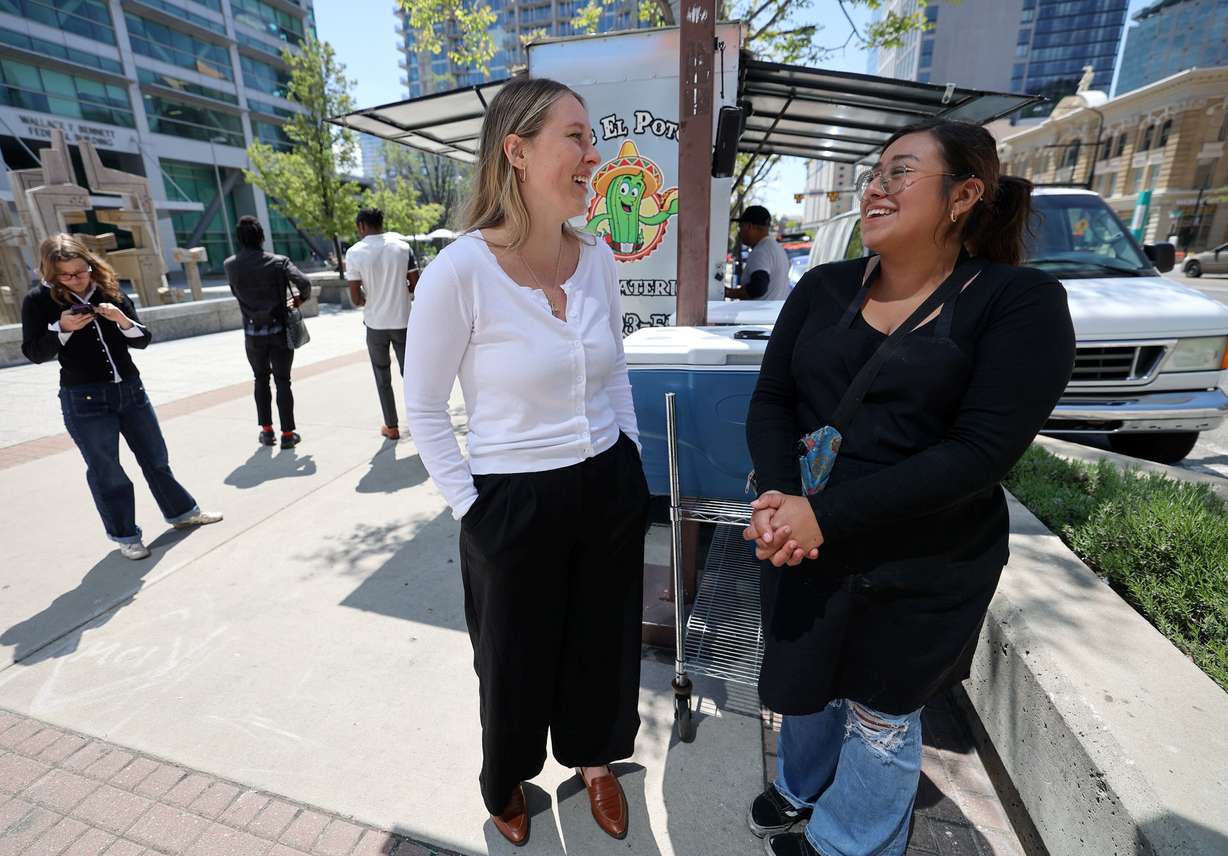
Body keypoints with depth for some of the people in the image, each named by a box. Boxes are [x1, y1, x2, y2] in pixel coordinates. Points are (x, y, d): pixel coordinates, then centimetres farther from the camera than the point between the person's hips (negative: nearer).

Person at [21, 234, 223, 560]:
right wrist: (62, 328, -20)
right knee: (105, 470, 5)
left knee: (155, 456, 13)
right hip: (83, 399, -3)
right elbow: (34, 353, -5)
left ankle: (181, 512, 28)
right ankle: (125, 535, 18)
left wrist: (122, 319, -17)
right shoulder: (38, 301, -3)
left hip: (130, 389, 3)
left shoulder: (111, 292, 3)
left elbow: (142, 341, 2)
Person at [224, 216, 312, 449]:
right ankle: (288, 434, 4)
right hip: (279, 331, -2)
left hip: (253, 334, 2)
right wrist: (301, 298, 0)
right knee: (282, 380, 4)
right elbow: (304, 283, -20)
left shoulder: (230, 265, -1)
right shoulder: (278, 262, -9)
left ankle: (266, 430, 18)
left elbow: (235, 292, 10)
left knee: (261, 379, 17)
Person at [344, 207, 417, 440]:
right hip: (403, 321, 1)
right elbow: (415, 286, -2)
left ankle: (391, 427, 20)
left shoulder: (354, 253, -8)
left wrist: (371, 300, 13)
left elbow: (356, 299, -8)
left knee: (383, 378, 13)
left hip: (375, 324, -1)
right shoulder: (402, 246, -3)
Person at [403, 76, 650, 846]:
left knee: (604, 643, 24)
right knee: (516, 660, 21)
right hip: (515, 502, -4)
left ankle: (594, 758, 56)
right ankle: (507, 778, 55)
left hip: (611, 489, 5)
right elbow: (424, 409, -9)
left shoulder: (598, 258, -1)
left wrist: (631, 459, 10)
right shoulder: (459, 270, -18)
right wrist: (470, 507, -8)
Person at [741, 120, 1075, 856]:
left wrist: (827, 515, -26)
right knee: (807, 685, 26)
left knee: (880, 718, 20)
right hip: (804, 550, 4)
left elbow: (981, 452, -21)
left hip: (919, 571, -3)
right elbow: (771, 402, -2)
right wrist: (779, 497, -20)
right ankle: (801, 791, 58)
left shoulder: (1022, 302, -12)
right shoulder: (824, 287, 0)